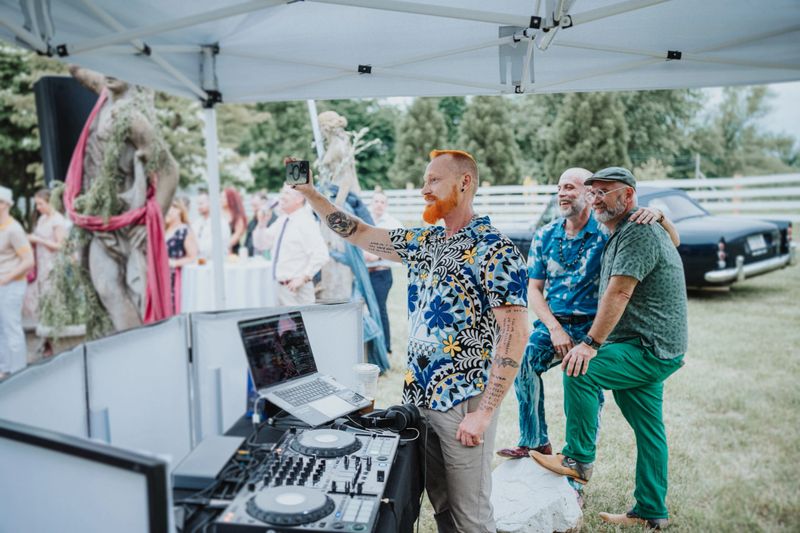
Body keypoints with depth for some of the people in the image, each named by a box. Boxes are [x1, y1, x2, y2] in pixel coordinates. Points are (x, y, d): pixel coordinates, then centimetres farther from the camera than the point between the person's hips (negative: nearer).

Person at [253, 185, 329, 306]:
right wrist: (262, 223, 2)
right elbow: (261, 244, 18)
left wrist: (303, 278, -20)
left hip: (296, 289, -8)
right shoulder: (282, 220, 12)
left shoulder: (306, 222, -14)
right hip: (280, 286, 8)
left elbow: (321, 255, -22)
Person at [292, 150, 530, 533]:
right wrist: (310, 193, 6)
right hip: (418, 396, 7)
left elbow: (514, 334, -19)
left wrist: (484, 412, -21)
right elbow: (359, 234, 15)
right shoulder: (424, 242, 9)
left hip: (463, 401, -7)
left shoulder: (495, 250, -14)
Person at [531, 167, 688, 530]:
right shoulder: (621, 234, 19)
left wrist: (592, 343, -23)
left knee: (580, 371, -23)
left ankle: (579, 460, -9)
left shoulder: (639, 232, -15)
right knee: (649, 431, 14)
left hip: (650, 350, -10)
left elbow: (618, 294, -23)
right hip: (649, 350, 10)